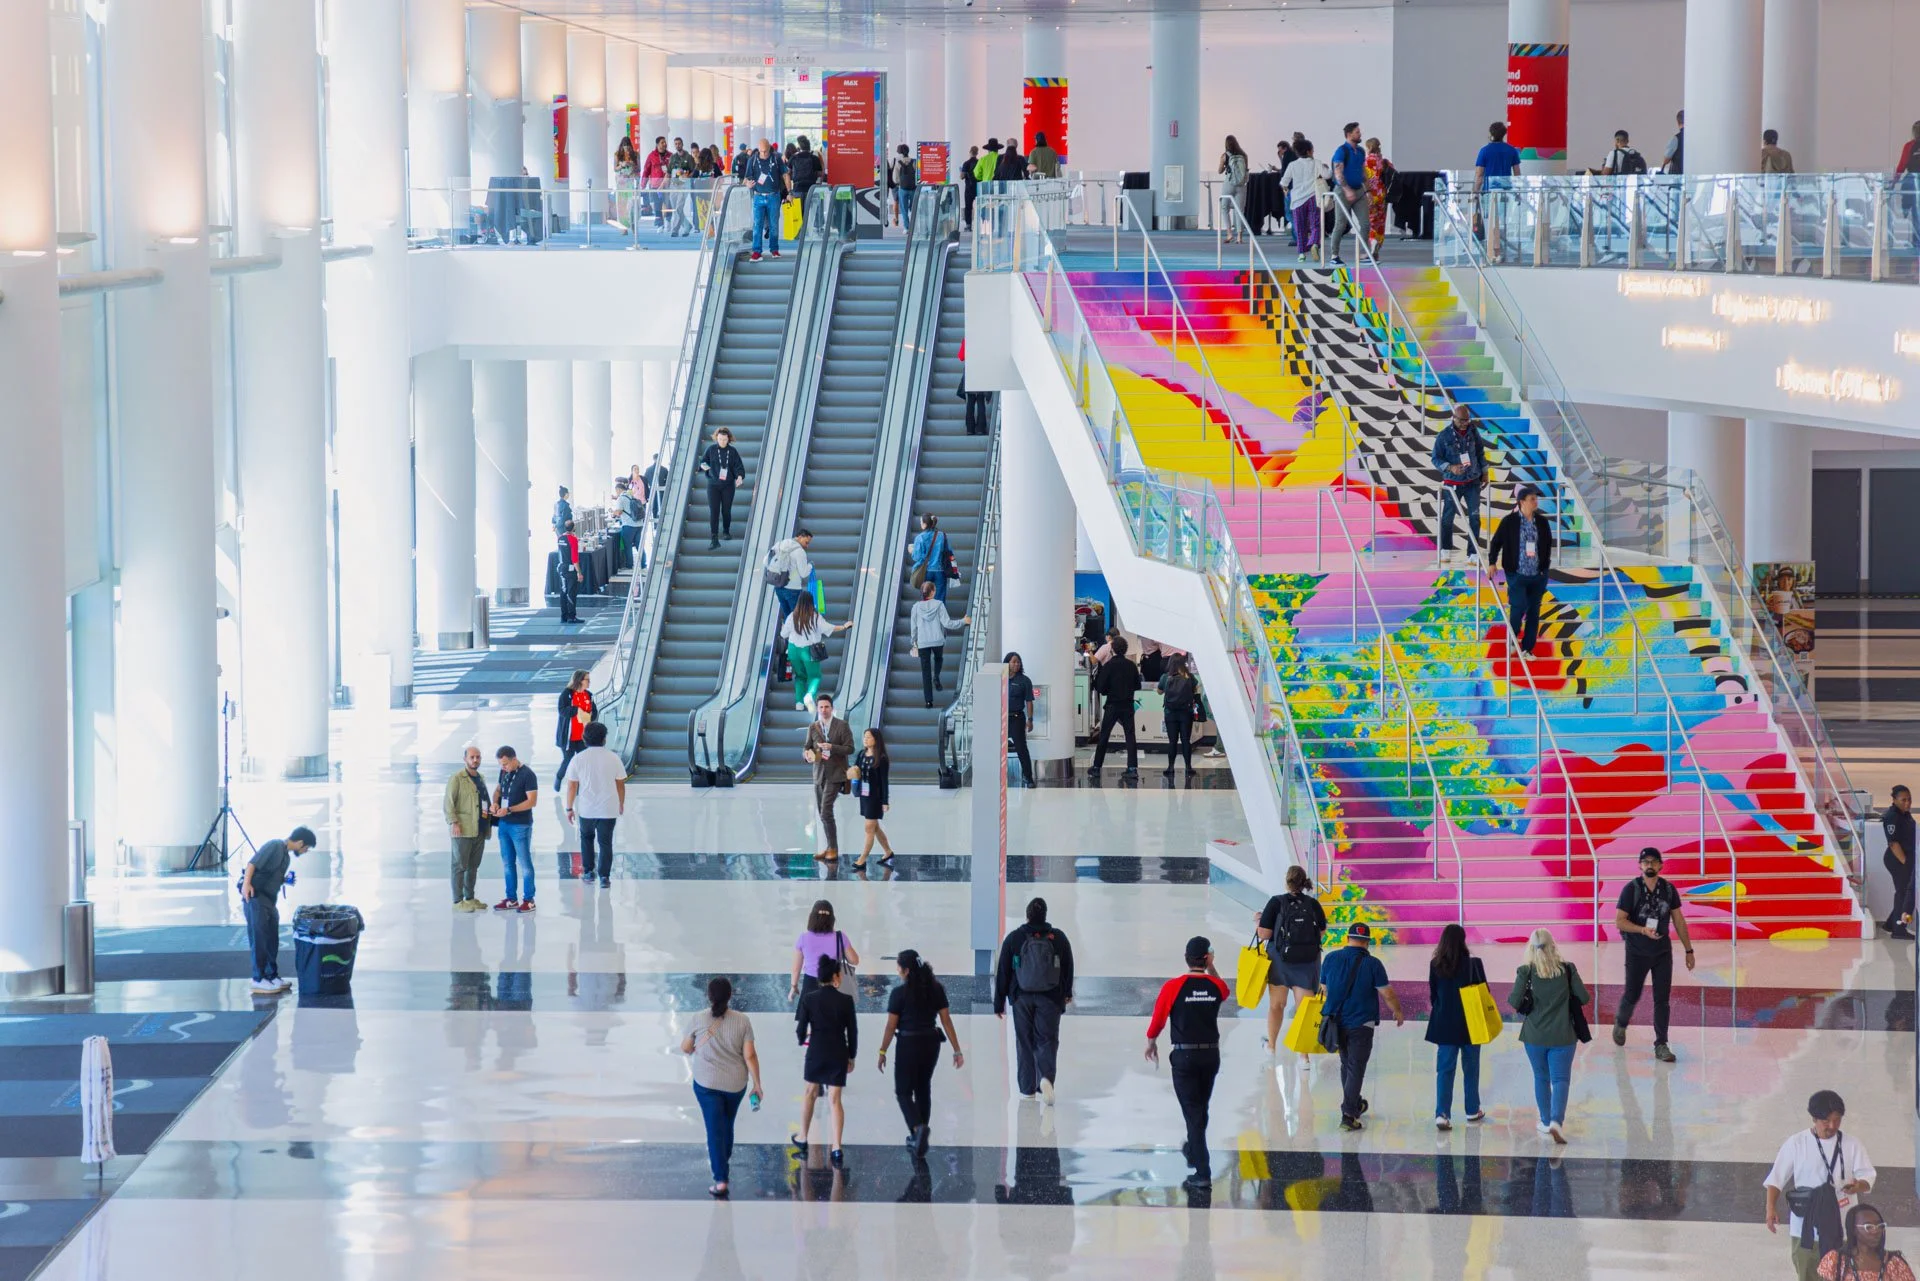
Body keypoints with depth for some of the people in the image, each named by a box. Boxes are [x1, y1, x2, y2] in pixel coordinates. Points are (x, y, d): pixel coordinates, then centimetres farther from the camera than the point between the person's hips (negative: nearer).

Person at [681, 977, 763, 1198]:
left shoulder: (699, 1020, -11)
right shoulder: (742, 1021, -10)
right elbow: (750, 1056, -10)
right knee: (727, 1123, 23)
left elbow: (685, 1048, 1)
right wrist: (757, 1085, -1)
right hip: (735, 1083, 2)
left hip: (706, 1082, -2)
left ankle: (721, 1179, -10)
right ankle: (724, 1160, 43)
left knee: (715, 1128, -2)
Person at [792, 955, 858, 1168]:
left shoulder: (809, 999, -8)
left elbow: (800, 1030, -4)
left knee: (810, 1092, 22)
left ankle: (802, 1138, 35)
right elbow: (852, 1031, -3)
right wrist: (851, 1057, 10)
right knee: (835, 1099, 3)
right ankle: (836, 1148, -6)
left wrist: (802, 1039, 20)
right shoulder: (846, 1000, -8)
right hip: (838, 1054, -1)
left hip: (816, 1052, 1)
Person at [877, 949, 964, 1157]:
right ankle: (918, 1139, 25)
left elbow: (891, 1026, -10)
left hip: (909, 1044, -5)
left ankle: (918, 1127, -22)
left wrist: (882, 1052, 1)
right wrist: (957, 1050, 5)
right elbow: (946, 1021, 1)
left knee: (903, 1091, 4)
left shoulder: (899, 993, -13)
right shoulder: (936, 989, 1)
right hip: (931, 1043, 5)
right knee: (923, 1089, 19)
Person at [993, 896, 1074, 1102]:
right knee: (1047, 1040, 2)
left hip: (1021, 998, 0)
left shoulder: (1013, 939, -2)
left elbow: (1002, 973, -1)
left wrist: (999, 1004, 5)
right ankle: (1046, 1077, -22)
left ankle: (1027, 1088, 12)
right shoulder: (1058, 938, 0)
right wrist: (1067, 993, 28)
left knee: (1024, 1042, 10)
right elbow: (1068, 968, 11)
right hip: (1050, 999, 0)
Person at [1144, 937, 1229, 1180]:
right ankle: (1193, 1151, 45)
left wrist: (1151, 1044, 16)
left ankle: (1203, 1169, -5)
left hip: (1184, 1055, -3)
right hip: (1211, 1053, 3)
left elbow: (1158, 1019, -2)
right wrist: (1211, 968, 15)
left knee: (1192, 1111, 0)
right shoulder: (1216, 987, -2)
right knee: (1201, 1107, 23)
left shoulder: (1173, 987, -12)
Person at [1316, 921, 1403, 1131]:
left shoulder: (1331, 958, -3)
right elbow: (1387, 993, -9)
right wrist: (1398, 1012, 10)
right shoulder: (1372, 964, -12)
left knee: (1346, 1064, 21)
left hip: (1336, 1020, 4)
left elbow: (1324, 989, 9)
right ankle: (1348, 1114, -8)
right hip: (1361, 1023, -4)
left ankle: (1355, 1105, 37)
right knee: (1355, 1069, 0)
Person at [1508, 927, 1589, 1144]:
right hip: (1562, 1035, -1)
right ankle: (1557, 1120, -18)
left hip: (1534, 1036, 1)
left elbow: (1515, 1002, -13)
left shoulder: (1525, 972, -11)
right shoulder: (1567, 970, -8)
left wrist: (1511, 997, 9)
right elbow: (1584, 997, -4)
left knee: (1541, 1078, 19)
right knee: (1561, 1079, 2)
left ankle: (1546, 1122, 27)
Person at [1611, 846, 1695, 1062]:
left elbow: (1678, 920, 7)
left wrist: (1688, 950, 6)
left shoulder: (1668, 889, 0)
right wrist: (1643, 930, -26)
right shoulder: (1631, 889, -10)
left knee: (1662, 999, -2)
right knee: (1632, 995, 10)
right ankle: (1621, 1023, 41)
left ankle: (1661, 1045, 2)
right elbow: (1619, 921, -12)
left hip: (1663, 953, 2)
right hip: (1637, 953, -2)